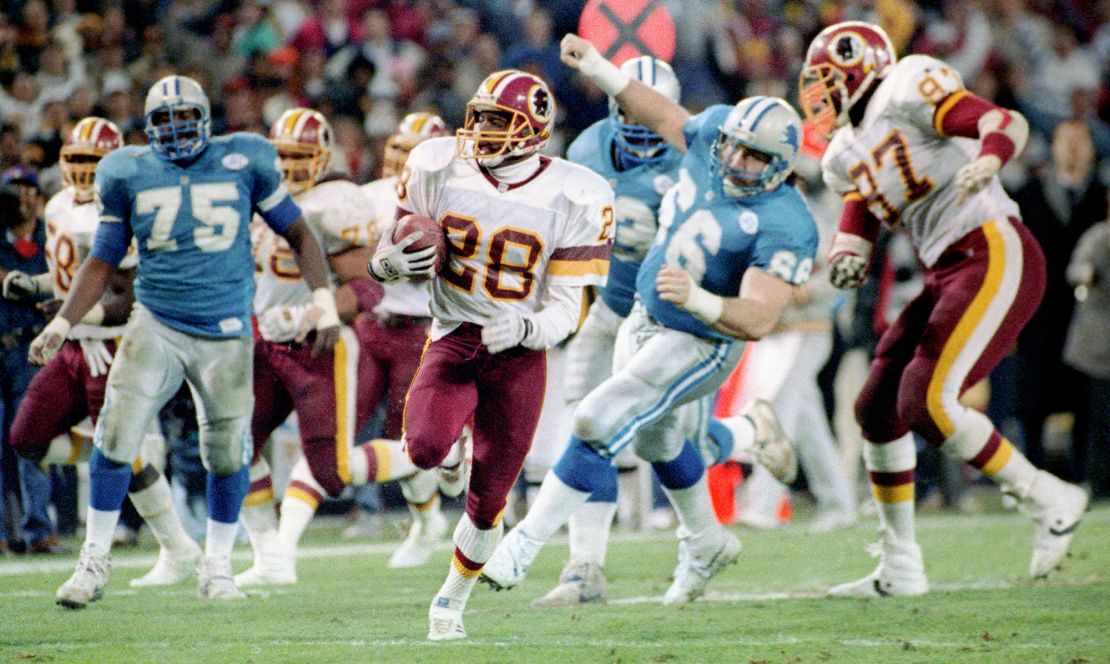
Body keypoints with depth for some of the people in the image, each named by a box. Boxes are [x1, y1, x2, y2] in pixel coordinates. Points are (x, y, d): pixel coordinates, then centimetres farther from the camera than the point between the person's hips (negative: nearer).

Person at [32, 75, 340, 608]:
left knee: (228, 453, 2)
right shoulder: (130, 175, 3)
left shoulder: (242, 164, 1)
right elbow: (102, 259, 10)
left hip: (225, 333, 0)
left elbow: (296, 232, 10)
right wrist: (62, 323, 0)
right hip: (156, 324, 0)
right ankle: (94, 562, 0)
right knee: (116, 437, -12)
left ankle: (217, 569, 21)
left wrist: (322, 298, -1)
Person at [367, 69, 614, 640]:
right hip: (453, 338, 1)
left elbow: (566, 311, -9)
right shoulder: (438, 169, -5)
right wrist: (390, 262, -19)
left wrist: (523, 329, -30)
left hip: (520, 355, -1)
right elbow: (388, 256, 6)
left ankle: (453, 599, 29)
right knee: (424, 448, -28)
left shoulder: (573, 199, -11)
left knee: (487, 501, 3)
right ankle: (449, 447, 11)